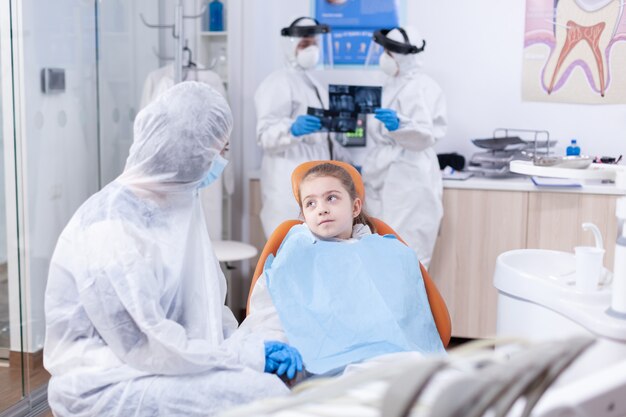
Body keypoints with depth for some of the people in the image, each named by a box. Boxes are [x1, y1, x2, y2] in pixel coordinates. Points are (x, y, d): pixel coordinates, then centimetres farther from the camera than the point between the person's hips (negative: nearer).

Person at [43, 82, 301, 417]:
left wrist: (246, 342, -5)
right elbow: (149, 348, -22)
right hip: (105, 386, -8)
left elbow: (203, 299, 11)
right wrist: (247, 352, -16)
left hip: (150, 362, 8)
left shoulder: (179, 201, 4)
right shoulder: (112, 229, -22)